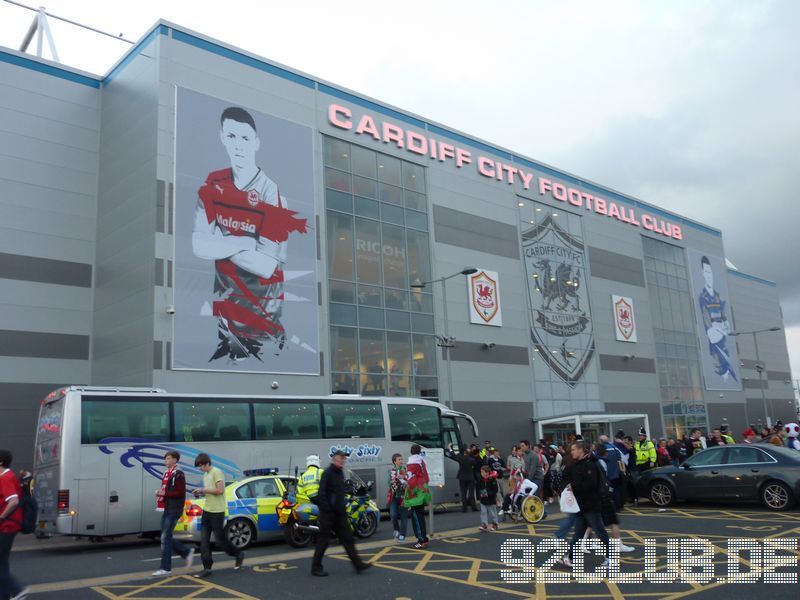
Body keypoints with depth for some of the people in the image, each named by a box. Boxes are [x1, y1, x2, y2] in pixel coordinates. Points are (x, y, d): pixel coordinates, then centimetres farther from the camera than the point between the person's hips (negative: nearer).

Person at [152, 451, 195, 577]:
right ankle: (187, 552, 26)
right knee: (166, 537, 12)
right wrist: (160, 492, 3)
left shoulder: (178, 474, -13)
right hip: (166, 509, 9)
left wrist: (164, 493, -19)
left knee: (165, 538, -7)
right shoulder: (167, 473, 14)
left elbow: (180, 492, -18)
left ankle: (166, 568, 1)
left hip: (174, 510, -9)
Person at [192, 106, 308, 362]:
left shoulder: (272, 194, -16)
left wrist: (220, 244, -16)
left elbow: (267, 267, -22)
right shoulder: (213, 186, -1)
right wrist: (244, 242, -22)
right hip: (223, 305, 4)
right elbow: (198, 247, -12)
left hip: (262, 312, -4)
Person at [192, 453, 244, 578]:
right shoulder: (205, 475, 16)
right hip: (206, 510, 8)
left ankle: (238, 555, 21)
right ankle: (207, 568, 6)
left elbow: (220, 490, -21)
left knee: (220, 539, -1)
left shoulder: (217, 473, -12)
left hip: (217, 511, -8)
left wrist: (203, 490, -17)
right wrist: (200, 493, 5)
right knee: (204, 540, 1)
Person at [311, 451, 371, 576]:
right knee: (323, 540, 1)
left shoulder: (340, 473, 13)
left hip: (339, 513, 8)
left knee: (347, 538, 8)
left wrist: (343, 508, 16)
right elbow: (322, 494, -20)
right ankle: (316, 567, 12)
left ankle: (358, 564, 11)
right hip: (328, 513, -8)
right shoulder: (328, 473, -14)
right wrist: (326, 508, -21)